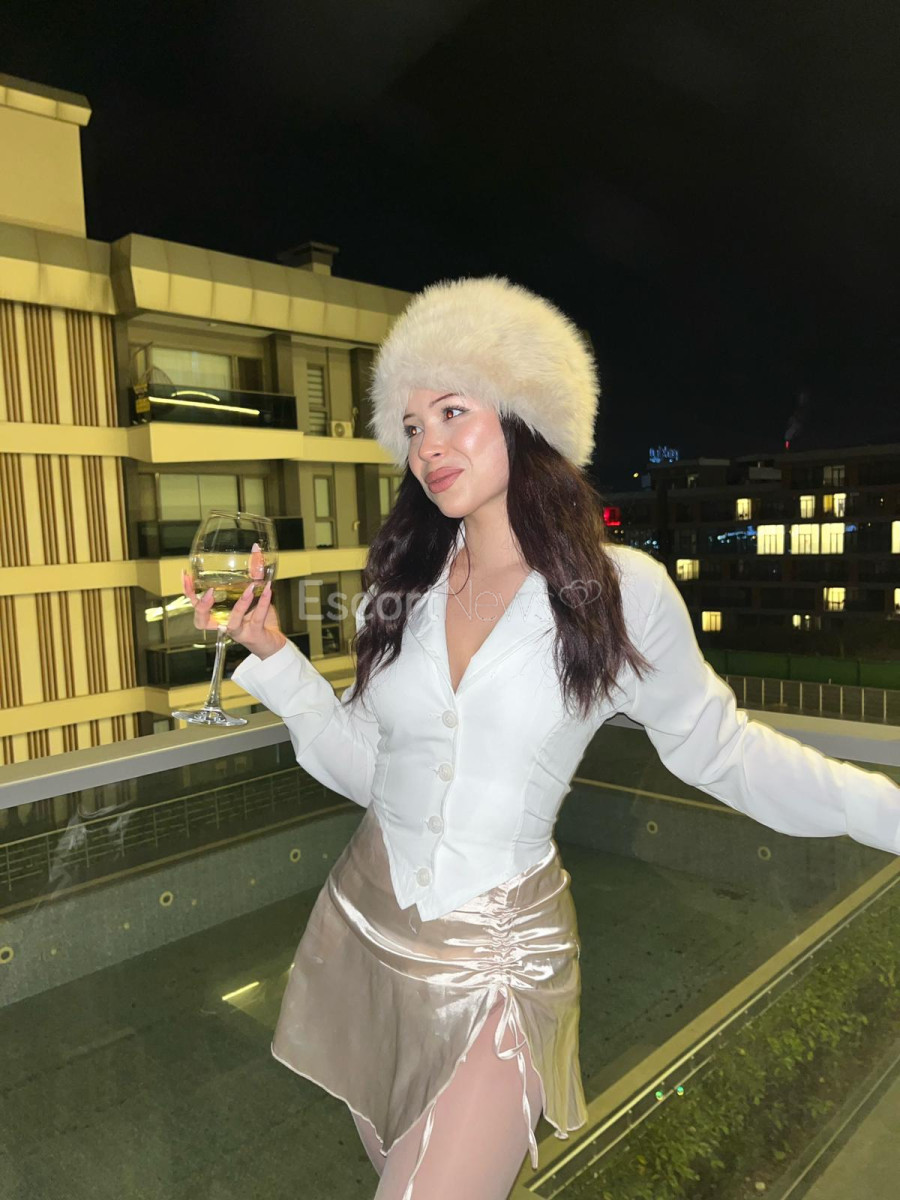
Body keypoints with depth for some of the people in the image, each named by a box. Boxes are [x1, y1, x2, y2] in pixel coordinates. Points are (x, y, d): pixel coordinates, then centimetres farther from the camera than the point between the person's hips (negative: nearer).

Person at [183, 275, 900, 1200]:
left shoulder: (620, 592, -12)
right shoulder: (400, 591, -1)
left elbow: (720, 750, -3)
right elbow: (363, 766, 0)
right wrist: (269, 653, -7)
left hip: (498, 961, -4)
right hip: (364, 927, 4)